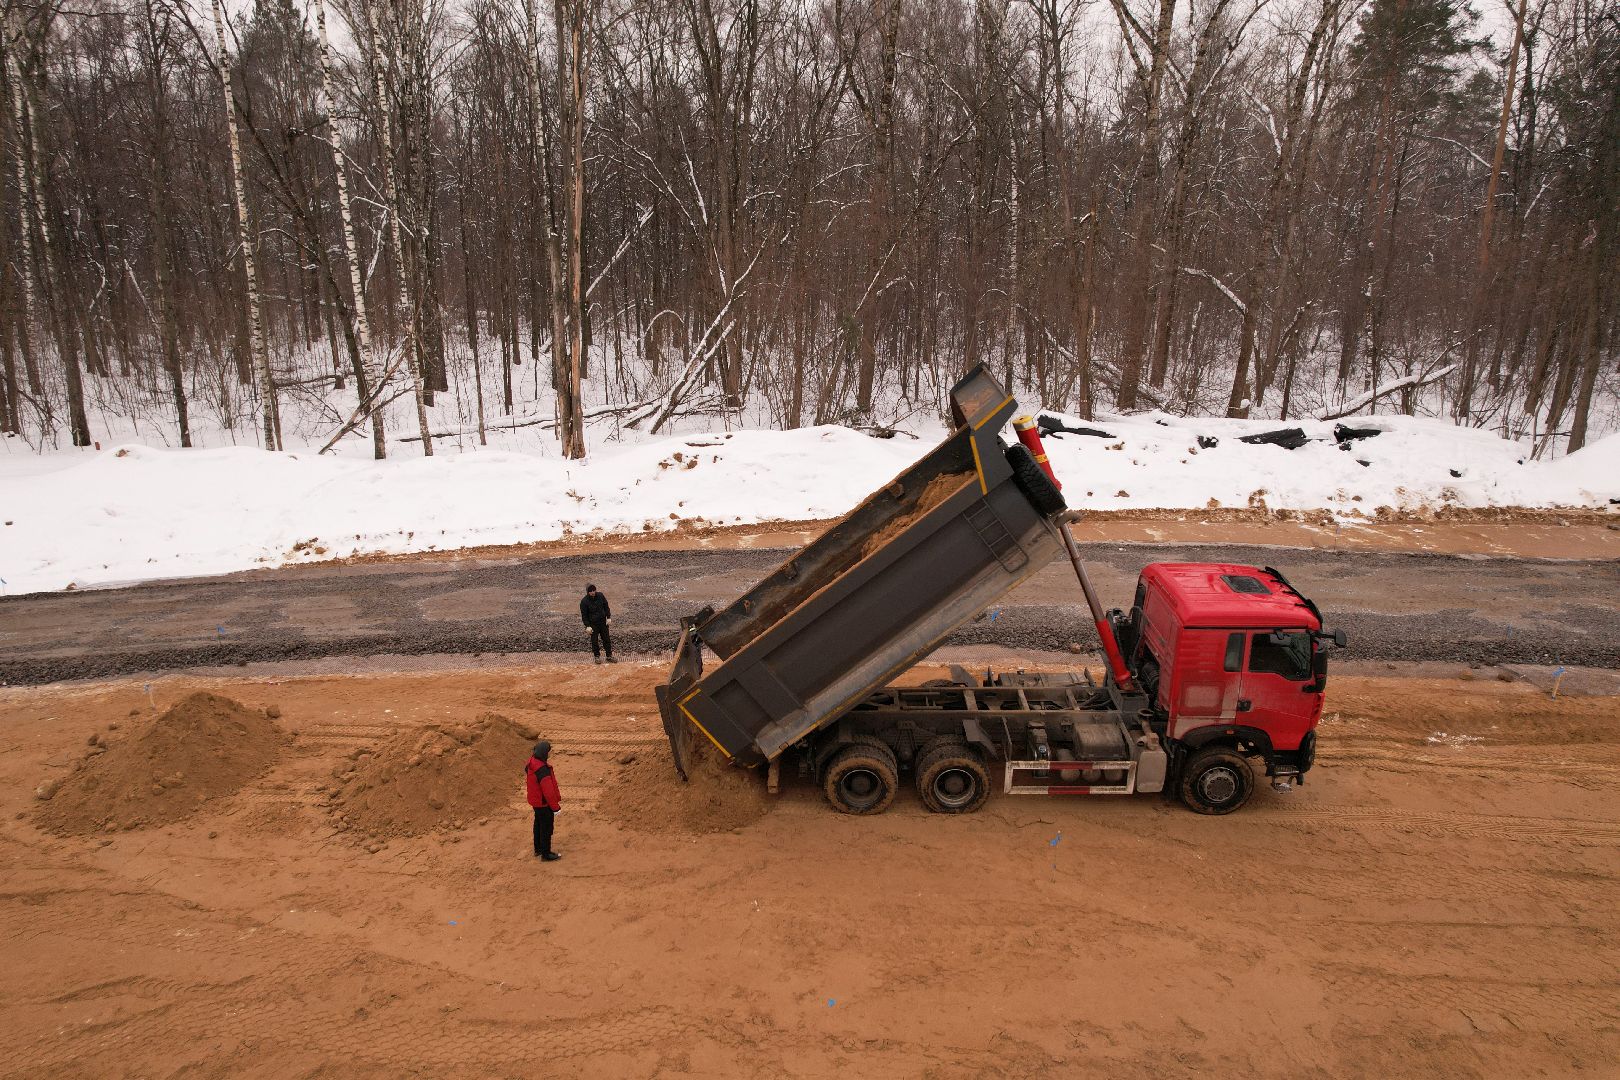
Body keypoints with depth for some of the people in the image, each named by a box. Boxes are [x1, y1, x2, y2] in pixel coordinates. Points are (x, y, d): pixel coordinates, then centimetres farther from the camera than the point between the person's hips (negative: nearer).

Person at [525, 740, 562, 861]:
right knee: (546, 828, 7)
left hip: (536, 800, 9)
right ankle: (546, 854, 20)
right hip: (544, 803, -9)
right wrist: (556, 807, -18)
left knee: (538, 824, 24)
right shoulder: (542, 769, -34)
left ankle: (538, 849, 40)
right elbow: (548, 791, -29)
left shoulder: (532, 761, -4)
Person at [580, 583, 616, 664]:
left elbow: (606, 607, 7)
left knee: (606, 639, 8)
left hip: (603, 622, 3)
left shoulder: (601, 596, -4)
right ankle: (597, 657, 22)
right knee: (594, 641, 5)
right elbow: (584, 615, -9)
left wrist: (609, 618, 0)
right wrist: (587, 626, -14)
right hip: (593, 624, -3)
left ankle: (609, 656, 18)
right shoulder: (584, 601, -14)